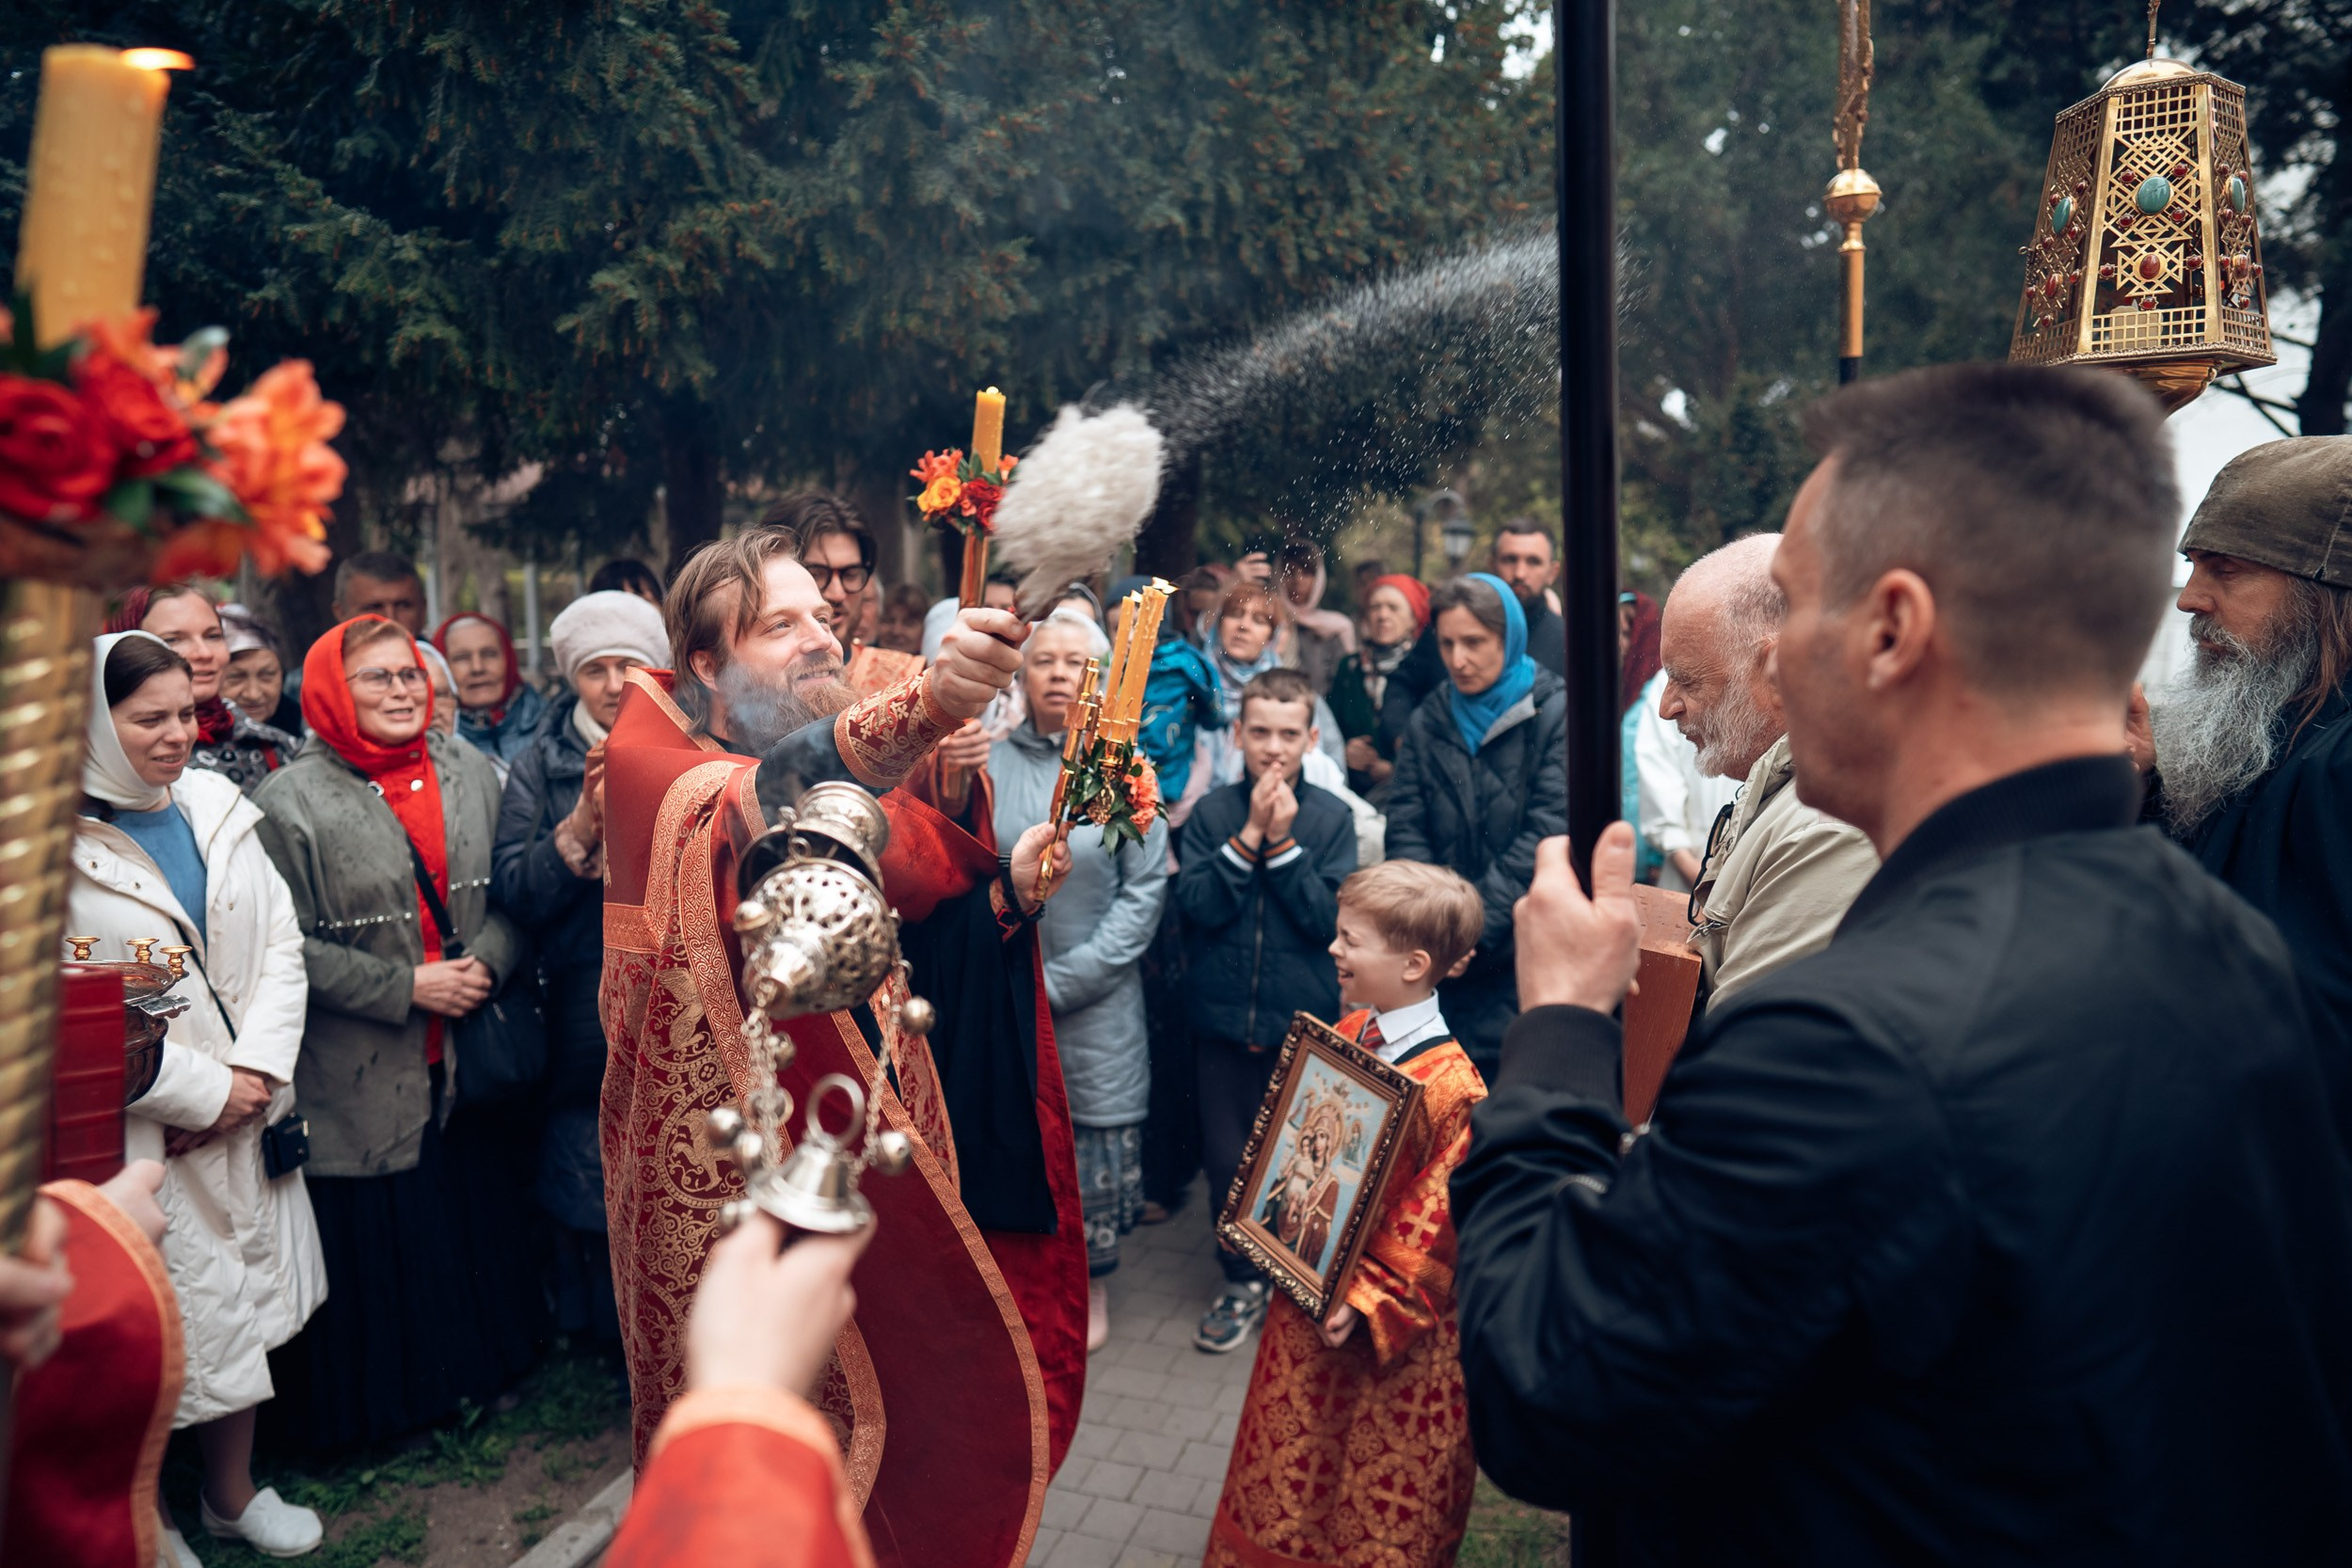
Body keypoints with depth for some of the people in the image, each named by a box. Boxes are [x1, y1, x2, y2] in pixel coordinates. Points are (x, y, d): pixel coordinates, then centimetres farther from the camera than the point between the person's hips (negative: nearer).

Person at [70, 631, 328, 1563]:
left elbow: (281, 944, 3)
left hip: (245, 1114, 5)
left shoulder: (217, 805, 3)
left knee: (243, 1299, 16)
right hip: (137, 1135, -5)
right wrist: (201, 1091, -14)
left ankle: (233, 1492, 37)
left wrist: (256, 1071, -9)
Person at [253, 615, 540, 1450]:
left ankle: (479, 1369, 36)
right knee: (374, 1244, 5)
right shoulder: (291, 801, -7)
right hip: (358, 1079, -4)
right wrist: (407, 988, -16)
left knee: (479, 1219, 14)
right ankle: (374, 1408, 28)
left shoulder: (471, 772, 5)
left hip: (467, 1065, 4)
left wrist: (488, 961, -10)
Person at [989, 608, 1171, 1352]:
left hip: (1095, 1002, 0)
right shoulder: (987, 764, -3)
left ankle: (1092, 1290, 31)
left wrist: (1060, 980, -11)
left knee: (1096, 1144, 9)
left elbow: (1144, 892, -5)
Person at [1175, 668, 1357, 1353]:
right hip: (1224, 1015, 1)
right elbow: (1198, 904, -12)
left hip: (1305, 1017, -1)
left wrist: (1283, 841, -17)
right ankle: (1242, 1280, 30)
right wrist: (1250, 834, -17)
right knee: (1227, 1159, 10)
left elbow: (1329, 919, -11)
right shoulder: (1211, 811, -1)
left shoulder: (1332, 816, -3)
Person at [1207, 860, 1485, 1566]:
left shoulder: (1451, 1087, -26)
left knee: (1381, 1481, 17)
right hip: (1309, 1292, 7)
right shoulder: (1346, 1035, -4)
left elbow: (1436, 1228, -23)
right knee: (1295, 1457, 25)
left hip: (1388, 1324, -7)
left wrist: (1368, 1304, -23)